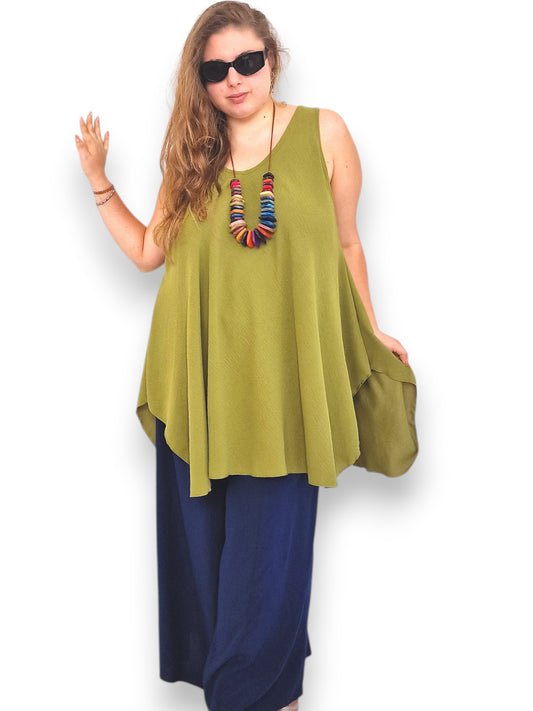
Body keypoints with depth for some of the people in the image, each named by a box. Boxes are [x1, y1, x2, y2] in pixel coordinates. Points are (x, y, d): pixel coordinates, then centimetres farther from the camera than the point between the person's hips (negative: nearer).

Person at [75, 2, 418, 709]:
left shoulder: (323, 132, 0)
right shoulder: (193, 153, 8)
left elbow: (345, 243, 7)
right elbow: (149, 251, 9)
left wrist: (371, 332, 11)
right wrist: (99, 179, 3)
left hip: (280, 373, -3)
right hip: (201, 375, 3)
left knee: (270, 539, 6)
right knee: (200, 531, 12)